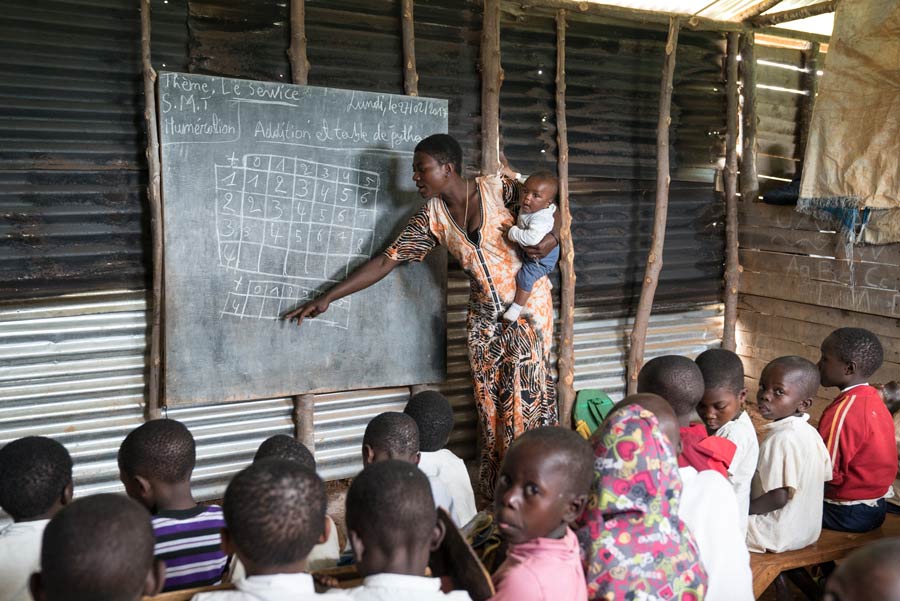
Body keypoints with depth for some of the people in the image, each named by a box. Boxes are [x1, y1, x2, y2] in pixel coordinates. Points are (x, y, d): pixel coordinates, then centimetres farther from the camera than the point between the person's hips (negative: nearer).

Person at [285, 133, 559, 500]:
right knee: (489, 401, 5)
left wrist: (550, 238, -24)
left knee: (527, 395, -6)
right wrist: (326, 299, -2)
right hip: (483, 315, 4)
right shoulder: (431, 217, 0)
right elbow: (385, 262, 0)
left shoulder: (498, 188, -10)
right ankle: (495, 493, 15)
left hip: (528, 305, -4)